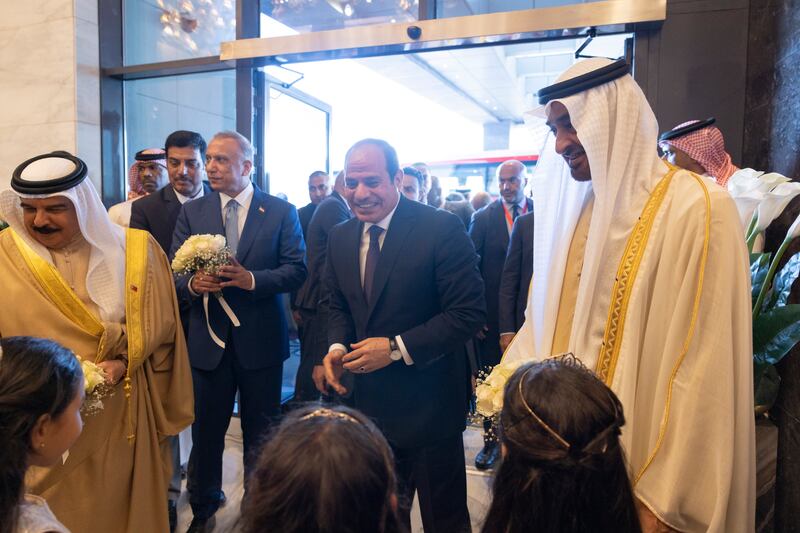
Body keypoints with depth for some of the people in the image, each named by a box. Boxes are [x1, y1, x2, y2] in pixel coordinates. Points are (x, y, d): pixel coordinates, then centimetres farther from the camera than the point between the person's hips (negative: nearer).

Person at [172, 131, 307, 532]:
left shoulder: (281, 212, -2)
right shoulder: (191, 213, 4)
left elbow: (297, 270, -8)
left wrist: (252, 279, -23)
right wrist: (193, 283, -20)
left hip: (260, 339, -1)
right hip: (208, 338, 2)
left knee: (261, 432, 14)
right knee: (206, 429, 14)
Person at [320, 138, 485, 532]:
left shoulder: (442, 229, -17)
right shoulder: (339, 237, 3)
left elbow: (468, 313, -18)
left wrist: (396, 348, -23)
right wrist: (337, 346, -7)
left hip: (427, 404, -5)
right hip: (368, 401, 6)